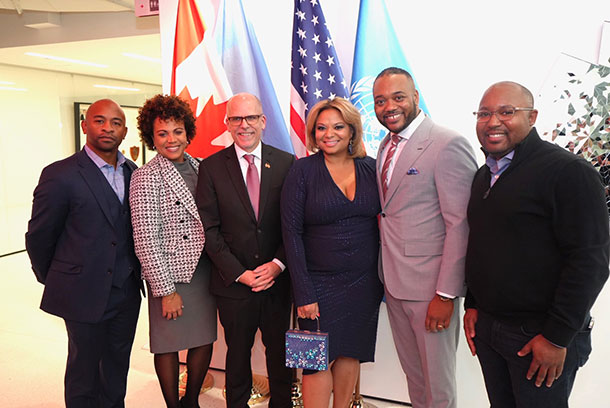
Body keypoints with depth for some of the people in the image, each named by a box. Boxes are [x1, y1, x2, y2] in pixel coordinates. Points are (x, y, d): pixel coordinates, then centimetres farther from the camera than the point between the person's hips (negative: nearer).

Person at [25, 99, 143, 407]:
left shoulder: (134, 173, 3)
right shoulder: (60, 175, -13)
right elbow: (38, 237, -5)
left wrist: (135, 274, 9)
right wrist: (53, 281, 6)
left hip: (126, 290, 5)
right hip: (85, 293, -4)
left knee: (118, 366, 20)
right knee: (84, 368, 14)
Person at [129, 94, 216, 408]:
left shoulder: (200, 167, 8)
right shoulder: (146, 176, -10)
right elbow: (145, 238, -13)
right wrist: (166, 290, -14)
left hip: (204, 269, 6)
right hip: (170, 273, -6)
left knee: (204, 340, 15)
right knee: (169, 345, 9)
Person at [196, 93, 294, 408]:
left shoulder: (286, 163, 0)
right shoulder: (211, 167, -2)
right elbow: (208, 229, -5)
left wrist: (278, 263, -11)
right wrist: (240, 273, -11)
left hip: (277, 279, 1)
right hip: (233, 283, 0)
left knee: (280, 351, 14)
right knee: (237, 352, 17)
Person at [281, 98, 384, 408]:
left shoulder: (370, 169, 3)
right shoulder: (302, 171, -7)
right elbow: (292, 233, -9)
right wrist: (303, 292, -13)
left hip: (365, 282, 3)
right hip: (320, 284, -3)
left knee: (351, 353, 14)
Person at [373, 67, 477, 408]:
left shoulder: (449, 144, -15)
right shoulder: (386, 145, 11)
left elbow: (460, 225, -17)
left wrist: (446, 294, -18)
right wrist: (386, 274, 8)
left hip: (430, 286, -7)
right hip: (393, 281, 7)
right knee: (412, 371, 22)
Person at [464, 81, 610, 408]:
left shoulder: (569, 172, -14)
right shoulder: (483, 175, 9)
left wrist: (557, 337, -17)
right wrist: (471, 304, 11)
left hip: (542, 336, -6)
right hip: (486, 327, 6)